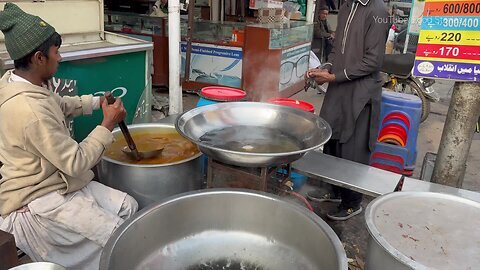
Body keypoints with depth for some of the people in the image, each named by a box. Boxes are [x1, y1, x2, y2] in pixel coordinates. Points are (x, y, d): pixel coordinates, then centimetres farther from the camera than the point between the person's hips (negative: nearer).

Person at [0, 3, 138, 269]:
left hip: (54, 182, 10)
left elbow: (58, 104, 21)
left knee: (128, 206, 5)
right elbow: (76, 162, -25)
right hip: (36, 203, -10)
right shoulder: (30, 110, -31)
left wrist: (96, 102, 8)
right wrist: (108, 124, -17)